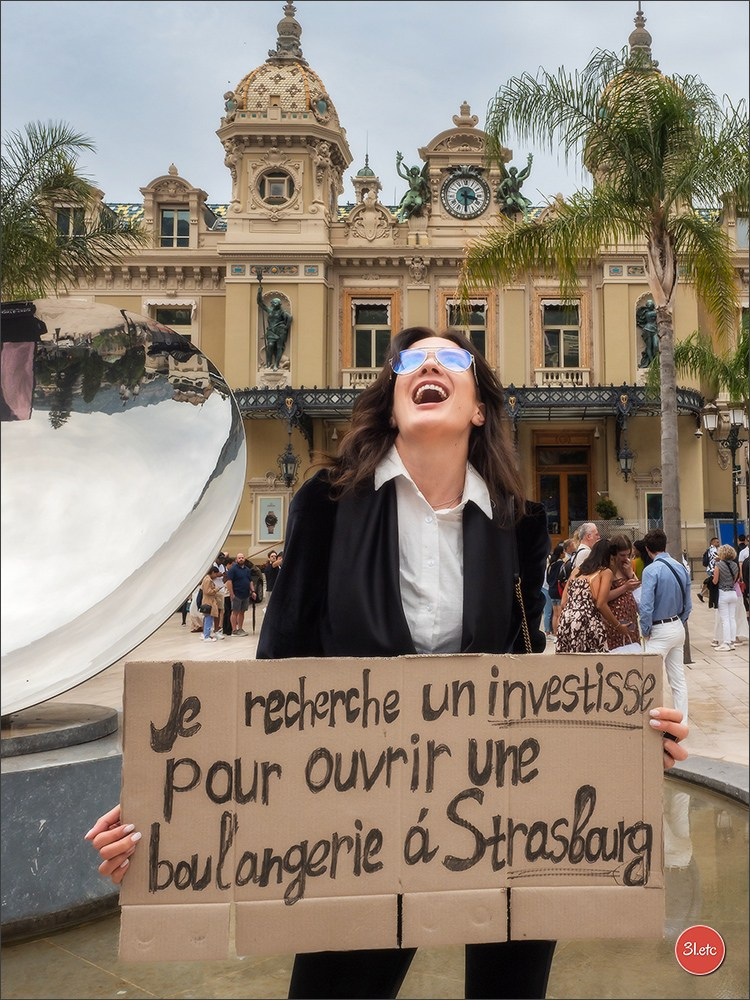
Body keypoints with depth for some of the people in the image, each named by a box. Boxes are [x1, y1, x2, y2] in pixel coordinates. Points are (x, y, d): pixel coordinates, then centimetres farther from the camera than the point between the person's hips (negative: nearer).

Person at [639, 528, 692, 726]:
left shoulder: (651, 570, -18)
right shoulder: (681, 568, 4)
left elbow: (646, 606, -21)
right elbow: (688, 604, 10)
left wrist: (645, 631, -7)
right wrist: (680, 623, 19)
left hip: (659, 631, -8)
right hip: (678, 627, 8)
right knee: (678, 679, 14)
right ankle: (681, 722, 21)